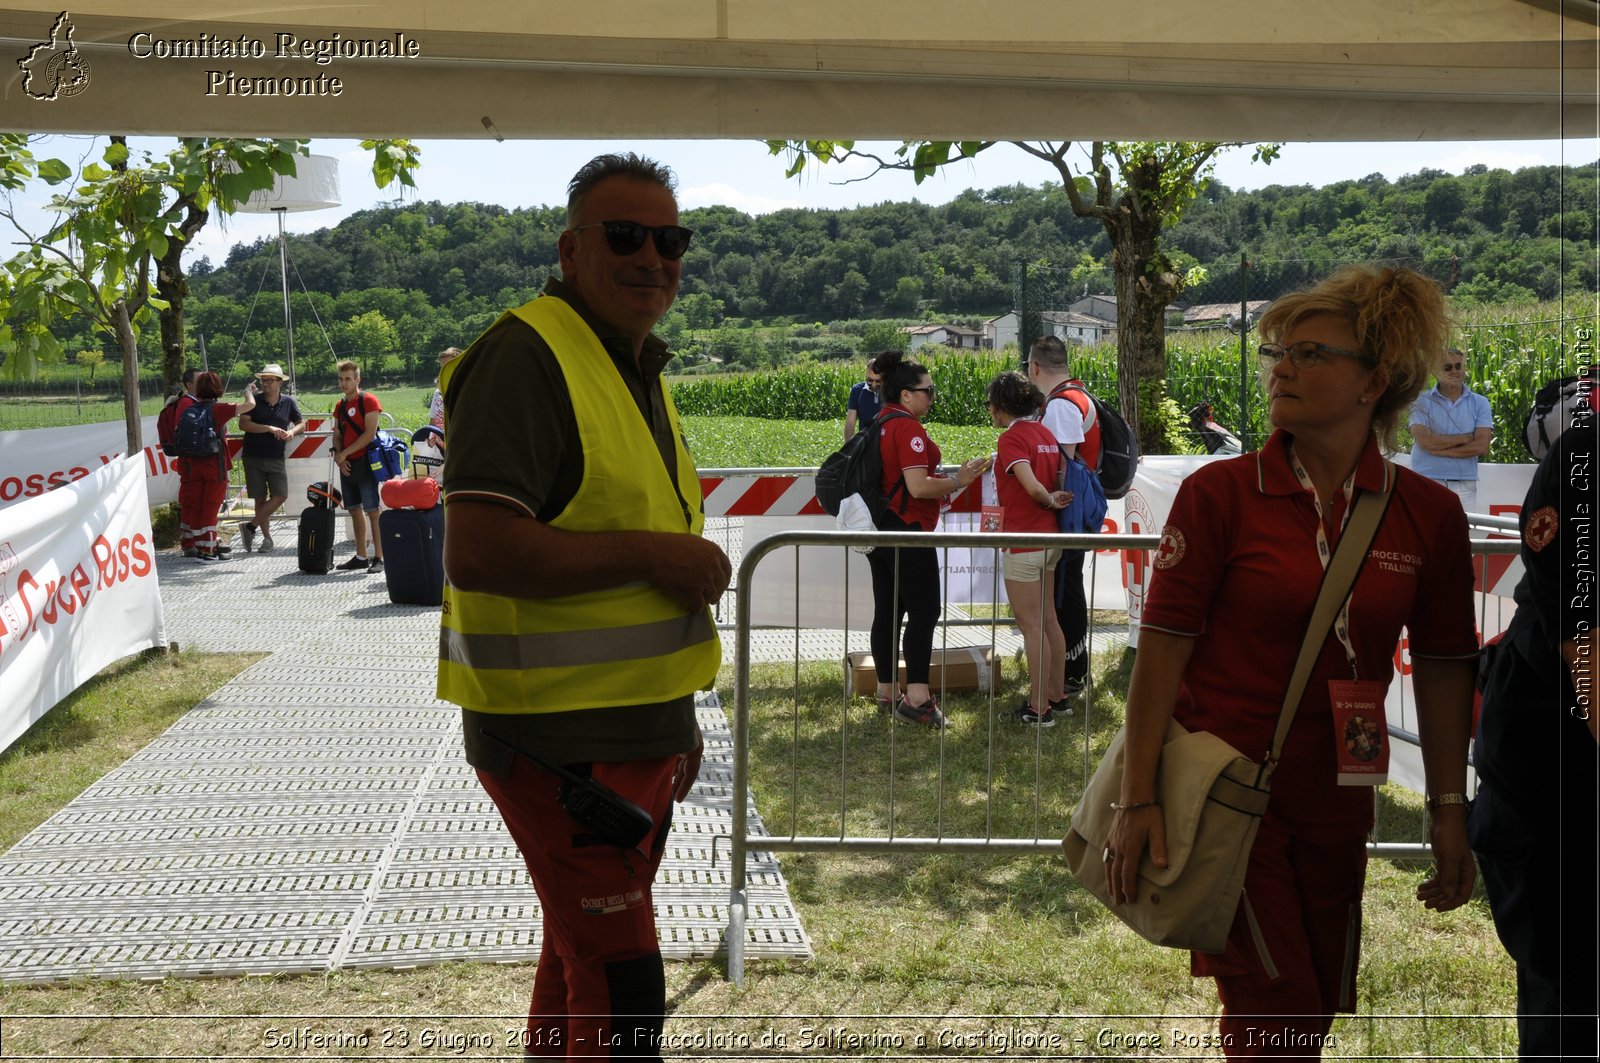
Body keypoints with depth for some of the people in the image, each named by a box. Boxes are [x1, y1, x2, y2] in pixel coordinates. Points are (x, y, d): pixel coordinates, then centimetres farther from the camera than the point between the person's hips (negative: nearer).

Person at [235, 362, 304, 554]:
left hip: (276, 458, 2)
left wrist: (292, 432, -7)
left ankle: (250, 526, 0)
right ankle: (266, 537, 12)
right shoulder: (254, 401, 0)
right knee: (260, 499, 2)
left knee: (280, 496, -10)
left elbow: (301, 423, 15)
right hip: (253, 457, -2)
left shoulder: (288, 402, 7)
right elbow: (243, 424, -12)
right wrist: (269, 428, -18)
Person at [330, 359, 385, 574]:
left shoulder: (368, 400, -6)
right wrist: (338, 456, -1)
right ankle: (361, 557, 17)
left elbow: (370, 433, -13)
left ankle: (379, 557, -7)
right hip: (347, 465, 7)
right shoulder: (339, 405, 15)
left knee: (372, 510, -8)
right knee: (354, 510, 10)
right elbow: (337, 435, 17)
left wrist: (344, 453, -12)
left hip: (365, 462, -7)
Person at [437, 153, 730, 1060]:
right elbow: (478, 551, -26)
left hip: (638, 727, 9)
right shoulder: (526, 357, -16)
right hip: (561, 737, -9)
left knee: (583, 956, 21)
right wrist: (650, 552, -20)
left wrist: (680, 719, 22)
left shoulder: (641, 369, 15)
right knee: (620, 988, -4)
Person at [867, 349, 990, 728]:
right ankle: (917, 697, -6)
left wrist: (942, 484, 19)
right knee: (924, 612, -5)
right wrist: (957, 481, -11)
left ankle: (887, 693, 19)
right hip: (906, 532, -9)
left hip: (878, 529, 9)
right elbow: (918, 487, -23)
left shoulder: (880, 425, 12)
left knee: (887, 611, 12)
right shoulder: (909, 428, -16)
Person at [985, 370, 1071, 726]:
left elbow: (1033, 487, -24)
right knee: (1047, 619, 17)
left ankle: (1040, 708, 4)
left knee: (1031, 625, -2)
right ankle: (1057, 696, 25)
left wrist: (1050, 501, -7)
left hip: (1023, 542, -9)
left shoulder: (1011, 438, -15)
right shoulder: (1046, 434, 11)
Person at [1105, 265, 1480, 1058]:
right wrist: (1137, 799, -13)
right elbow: (1163, 645, -10)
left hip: (1334, 803, 4)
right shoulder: (1218, 492, -9)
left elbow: (1443, 667, 6)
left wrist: (1448, 808, 6)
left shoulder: (1429, 513, 0)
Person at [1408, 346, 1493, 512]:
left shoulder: (1479, 403, 9)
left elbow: (1482, 447, -2)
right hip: (1427, 484, -2)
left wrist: (1440, 449, -8)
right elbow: (1425, 441, -9)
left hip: (1465, 486, 2)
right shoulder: (1422, 401, 4)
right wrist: (1468, 437, -3)